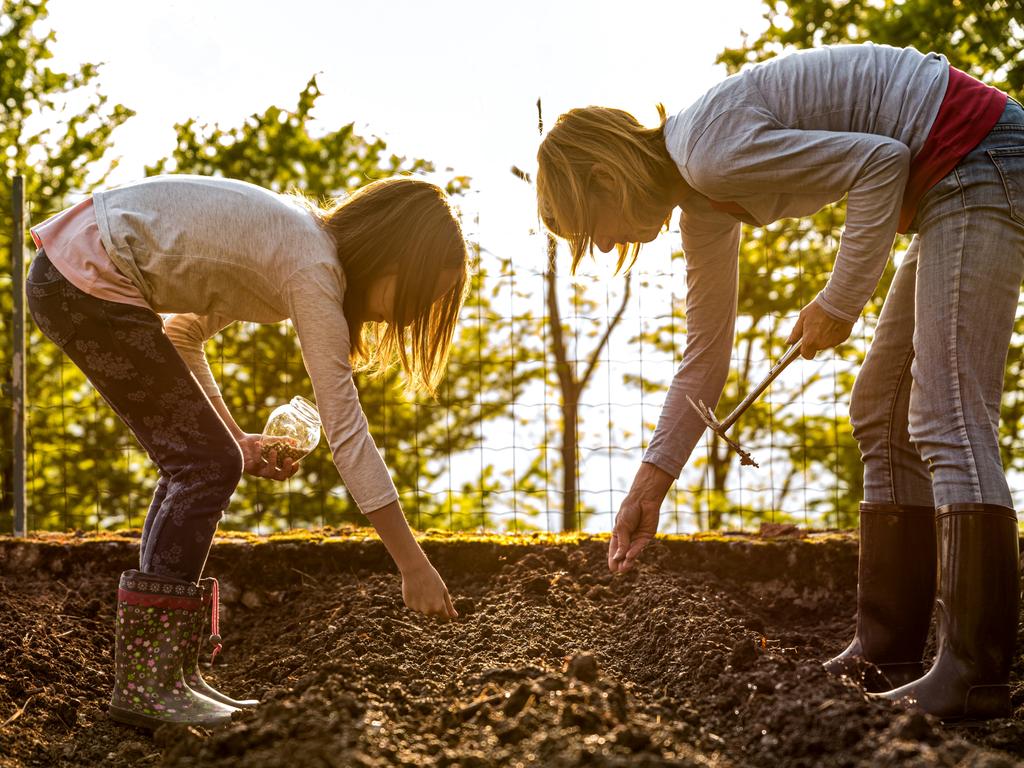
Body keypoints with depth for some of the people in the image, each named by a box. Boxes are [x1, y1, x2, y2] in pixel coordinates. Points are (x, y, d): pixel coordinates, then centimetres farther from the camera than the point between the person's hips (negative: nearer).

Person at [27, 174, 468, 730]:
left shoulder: (296, 239, 12)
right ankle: (144, 683, -7)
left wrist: (232, 437, 9)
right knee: (207, 466, -8)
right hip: (85, 281, -10)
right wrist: (414, 565, -17)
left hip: (70, 275, 10)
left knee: (196, 463, 9)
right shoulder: (313, 269, -16)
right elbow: (345, 430, -19)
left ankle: (169, 675, 10)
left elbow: (182, 332, 18)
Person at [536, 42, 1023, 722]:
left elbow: (881, 161, -21)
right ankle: (887, 654, 15)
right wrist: (650, 487, 16)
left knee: (949, 420, -15)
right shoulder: (702, 200, 11)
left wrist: (840, 302, -14)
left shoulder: (710, 152, -19)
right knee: (882, 414, 12)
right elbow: (705, 357, 16)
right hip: (952, 187, 11)